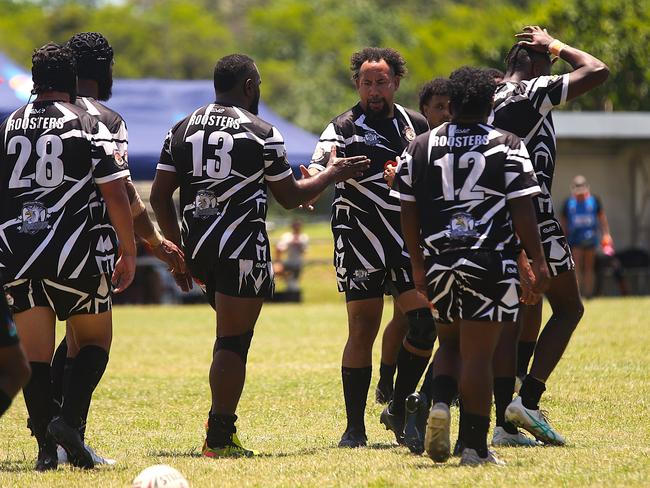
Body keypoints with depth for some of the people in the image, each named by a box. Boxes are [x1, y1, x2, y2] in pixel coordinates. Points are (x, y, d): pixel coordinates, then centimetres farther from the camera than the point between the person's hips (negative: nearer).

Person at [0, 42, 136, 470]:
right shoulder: (91, 127, -2)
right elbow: (116, 196, -5)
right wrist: (129, 253, 4)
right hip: (77, 255, -3)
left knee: (35, 353, 7)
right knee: (95, 340, 12)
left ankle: (46, 448, 1)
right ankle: (69, 419, -10)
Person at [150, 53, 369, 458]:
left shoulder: (182, 130, 10)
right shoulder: (262, 133, -5)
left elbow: (160, 196, 9)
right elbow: (291, 197, 3)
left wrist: (176, 246, 17)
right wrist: (333, 175, 18)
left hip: (197, 243, 6)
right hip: (242, 246, -6)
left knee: (231, 332, 20)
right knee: (233, 341, -2)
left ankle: (223, 423, 15)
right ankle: (220, 438, -3)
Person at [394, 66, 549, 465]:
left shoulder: (419, 149, 8)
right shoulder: (508, 148, -2)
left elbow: (409, 214, 10)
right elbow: (522, 211, -7)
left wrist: (418, 266, 18)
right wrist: (538, 261, 0)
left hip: (438, 264, 3)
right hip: (489, 264, -3)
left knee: (451, 342, 21)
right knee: (478, 353, -1)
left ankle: (441, 403, -5)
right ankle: (475, 446, 0)